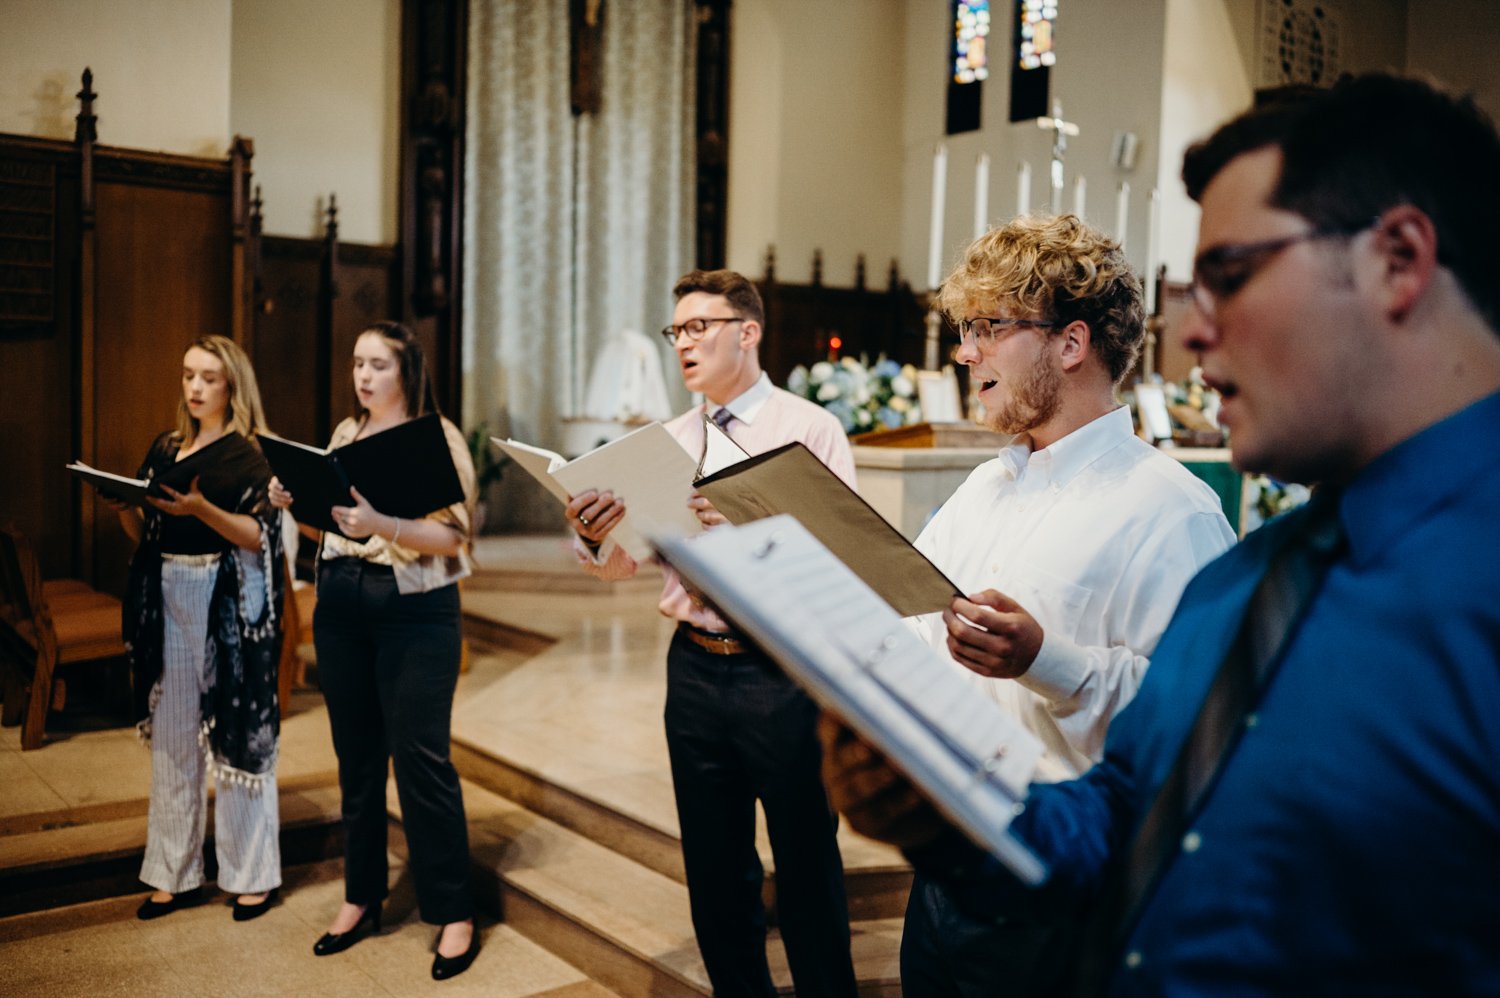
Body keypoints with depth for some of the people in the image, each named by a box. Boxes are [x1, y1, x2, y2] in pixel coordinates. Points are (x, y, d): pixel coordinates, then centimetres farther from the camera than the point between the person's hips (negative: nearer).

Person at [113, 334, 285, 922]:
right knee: (170, 737, 9)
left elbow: (258, 536, -12)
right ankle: (175, 873, 19)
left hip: (231, 605, -5)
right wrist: (124, 505, -8)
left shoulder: (253, 453, -3)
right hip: (168, 600, 6)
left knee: (237, 735, -1)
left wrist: (202, 509, -26)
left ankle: (253, 874, 10)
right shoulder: (166, 448, 13)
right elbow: (144, 533, 12)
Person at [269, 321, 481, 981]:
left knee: (421, 760, -5)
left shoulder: (438, 437, -5)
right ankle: (362, 897, 27)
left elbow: (451, 536, -14)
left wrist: (381, 524, -28)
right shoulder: (344, 434, 12)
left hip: (414, 612, -5)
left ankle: (454, 914, 7)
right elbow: (330, 524, 16)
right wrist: (296, 502, -4)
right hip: (340, 608, 6)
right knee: (356, 756, 12)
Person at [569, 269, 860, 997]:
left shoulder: (812, 429, -4)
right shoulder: (669, 441, 10)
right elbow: (622, 563, 6)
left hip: (785, 671, -4)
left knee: (807, 862, 7)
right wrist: (593, 533, -16)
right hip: (695, 669, 5)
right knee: (713, 866, 17)